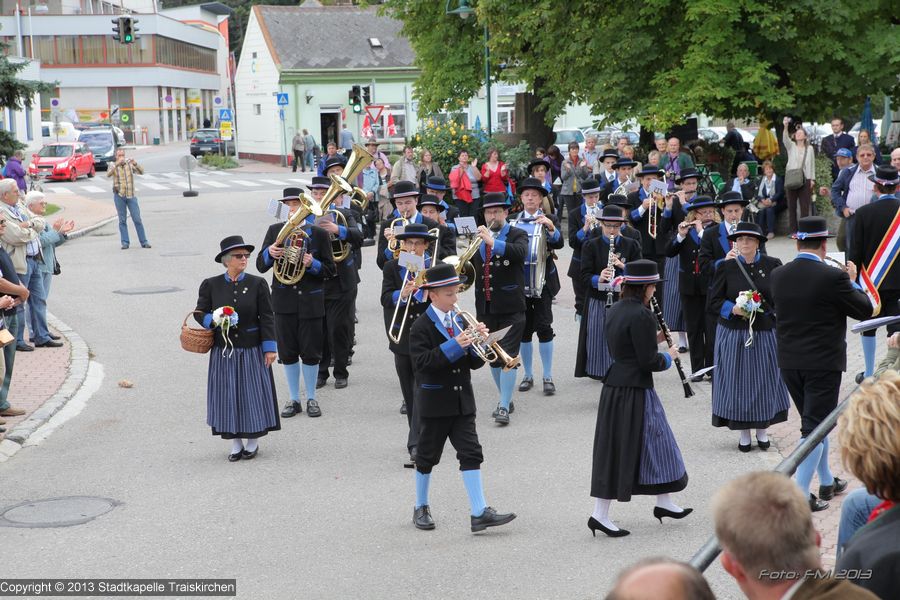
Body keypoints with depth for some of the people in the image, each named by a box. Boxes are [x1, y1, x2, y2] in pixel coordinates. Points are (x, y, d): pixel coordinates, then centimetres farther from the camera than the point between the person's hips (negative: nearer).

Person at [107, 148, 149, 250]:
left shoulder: (130, 164, 6)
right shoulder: (113, 166, 2)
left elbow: (141, 172, -5)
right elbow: (108, 174, -18)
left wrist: (136, 164, -24)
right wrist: (117, 164, -30)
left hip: (131, 195, 0)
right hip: (119, 196, 0)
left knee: (137, 219, -1)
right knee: (122, 220, 3)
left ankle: (144, 242, 3)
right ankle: (125, 242, 7)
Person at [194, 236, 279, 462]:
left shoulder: (257, 284, -2)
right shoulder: (211, 285, 0)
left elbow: (266, 318, -1)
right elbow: (199, 313, 7)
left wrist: (269, 348, -5)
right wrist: (213, 320, -15)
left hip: (251, 350, -1)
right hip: (223, 351, 1)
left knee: (253, 393, 5)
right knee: (228, 395, 5)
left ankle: (253, 442, 20)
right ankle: (236, 444, 18)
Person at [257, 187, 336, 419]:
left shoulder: (319, 234, -2)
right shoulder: (275, 231, 4)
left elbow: (330, 270, -1)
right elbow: (260, 266, 4)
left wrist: (312, 264, -20)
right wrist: (269, 253, -16)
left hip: (310, 300, -2)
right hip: (284, 300, 2)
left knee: (310, 352, 4)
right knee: (288, 352, 8)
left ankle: (311, 398, 19)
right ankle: (294, 399, 19)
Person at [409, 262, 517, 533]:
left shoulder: (460, 320, 8)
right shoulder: (421, 326, -9)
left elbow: (474, 363, 7)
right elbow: (421, 362, -22)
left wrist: (479, 342, -12)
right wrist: (454, 345, -28)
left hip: (462, 401, 5)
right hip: (434, 402, -5)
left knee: (471, 454, -2)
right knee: (427, 455, 9)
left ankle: (479, 513, -4)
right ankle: (421, 508, 24)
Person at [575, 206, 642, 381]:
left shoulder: (632, 245, 5)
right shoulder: (591, 246, 2)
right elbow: (584, 275, -4)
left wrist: (623, 266, -16)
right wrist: (598, 279, -25)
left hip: (624, 299, 0)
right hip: (598, 300, 0)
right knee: (600, 337, 2)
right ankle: (602, 371, 16)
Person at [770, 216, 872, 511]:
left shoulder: (778, 275, -2)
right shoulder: (832, 277, -18)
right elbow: (865, 310, -8)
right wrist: (852, 281, 9)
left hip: (789, 362, 6)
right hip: (823, 362, -6)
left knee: (815, 421, 22)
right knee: (815, 426, 0)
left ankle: (827, 482, 35)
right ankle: (800, 495, -4)